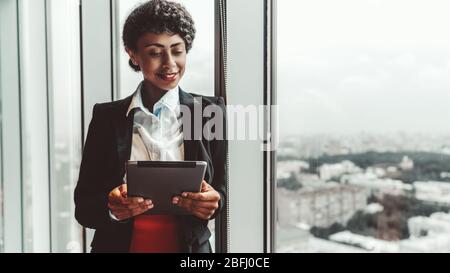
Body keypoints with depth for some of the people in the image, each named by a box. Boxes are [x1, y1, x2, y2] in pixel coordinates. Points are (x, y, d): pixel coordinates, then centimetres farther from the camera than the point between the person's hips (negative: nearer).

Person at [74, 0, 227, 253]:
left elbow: (221, 193, -1)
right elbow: (83, 206, -4)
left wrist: (212, 202, -23)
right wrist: (111, 208, -24)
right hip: (118, 244, 0)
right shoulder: (107, 116, -6)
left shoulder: (209, 112, -7)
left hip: (190, 245, 0)